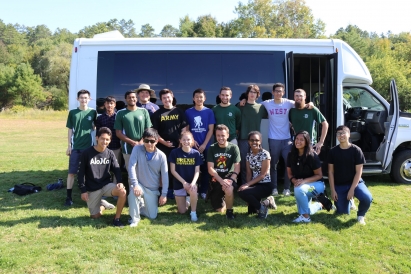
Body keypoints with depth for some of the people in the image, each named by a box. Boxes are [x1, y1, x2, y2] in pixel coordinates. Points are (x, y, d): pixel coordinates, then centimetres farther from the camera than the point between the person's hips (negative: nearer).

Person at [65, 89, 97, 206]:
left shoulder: (93, 112, 2)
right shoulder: (72, 112, 2)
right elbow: (70, 130, 5)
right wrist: (69, 145, 1)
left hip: (89, 147, 0)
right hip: (75, 147, 0)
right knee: (71, 172, 1)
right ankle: (69, 197, 8)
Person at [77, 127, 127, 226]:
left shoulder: (110, 154, -1)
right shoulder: (87, 153, -8)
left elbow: (116, 169, -3)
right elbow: (80, 173, -5)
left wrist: (120, 182, -23)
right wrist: (83, 190, -10)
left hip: (107, 185, 1)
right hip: (92, 189, -1)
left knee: (122, 191, -29)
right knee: (95, 216, 0)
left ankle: (117, 218, -10)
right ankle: (102, 205, 37)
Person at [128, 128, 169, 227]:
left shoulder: (161, 156, -12)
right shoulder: (137, 149, -14)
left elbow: (165, 175, -7)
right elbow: (131, 166, -21)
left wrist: (164, 194, -8)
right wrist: (135, 184, -31)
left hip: (153, 189, 2)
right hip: (140, 185, -1)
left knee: (152, 216, 3)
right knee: (133, 192, -37)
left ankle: (141, 206, 38)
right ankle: (134, 218, -12)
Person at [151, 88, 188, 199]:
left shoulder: (180, 112, 8)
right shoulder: (157, 114, 4)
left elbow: (184, 129, 8)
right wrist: (164, 142, -10)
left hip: (178, 146, 1)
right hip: (163, 146, -1)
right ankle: (169, 190, 15)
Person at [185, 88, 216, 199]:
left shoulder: (209, 112, 1)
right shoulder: (188, 112, 3)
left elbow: (211, 129, -2)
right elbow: (186, 129, 7)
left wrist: (204, 144, -9)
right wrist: (192, 140, -7)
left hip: (206, 145, 0)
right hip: (193, 145, 0)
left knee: (205, 168, 5)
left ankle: (204, 191, 16)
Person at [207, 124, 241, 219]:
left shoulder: (234, 148, -6)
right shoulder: (212, 148, -3)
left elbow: (237, 168, -9)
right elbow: (210, 169, -9)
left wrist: (231, 180, -26)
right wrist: (221, 180, -22)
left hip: (229, 176, -2)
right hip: (216, 178, 2)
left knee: (229, 189, -38)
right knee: (219, 210, 2)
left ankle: (229, 210, -10)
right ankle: (222, 199, 38)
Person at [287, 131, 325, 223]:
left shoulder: (312, 156, -21)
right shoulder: (291, 155, -7)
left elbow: (319, 175, -15)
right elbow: (289, 173, 3)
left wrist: (304, 181, -29)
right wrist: (294, 181, -19)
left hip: (316, 184, -6)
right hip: (300, 185, 7)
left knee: (299, 189, -37)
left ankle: (305, 217, -21)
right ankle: (318, 205, 46)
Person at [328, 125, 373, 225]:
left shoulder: (356, 150, -9)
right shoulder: (333, 151, -4)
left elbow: (358, 172, -9)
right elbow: (330, 171, -1)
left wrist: (352, 189, -15)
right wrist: (332, 190, -6)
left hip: (355, 182, -1)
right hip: (339, 185, 1)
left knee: (367, 198, -29)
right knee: (343, 212, -1)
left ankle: (360, 215, 3)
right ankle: (347, 201, 34)